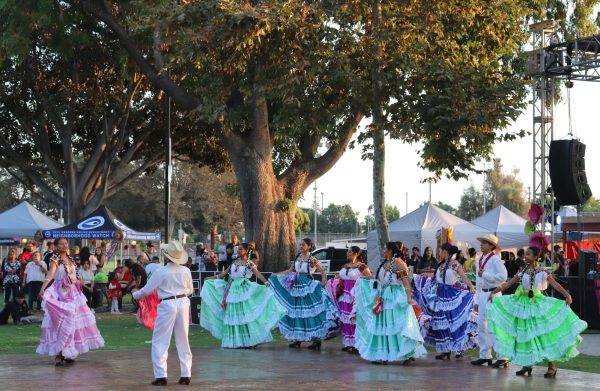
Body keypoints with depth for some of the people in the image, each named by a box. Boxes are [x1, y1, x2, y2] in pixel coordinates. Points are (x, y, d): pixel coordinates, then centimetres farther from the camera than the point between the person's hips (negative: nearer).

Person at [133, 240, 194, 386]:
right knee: (183, 340, 13)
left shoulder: (161, 272, -13)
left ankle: (161, 376, -3)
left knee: (160, 341, 3)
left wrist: (135, 295, 15)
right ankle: (186, 375, 14)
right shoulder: (186, 271, -1)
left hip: (167, 305, -4)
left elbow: (147, 290, -4)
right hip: (183, 303, 5)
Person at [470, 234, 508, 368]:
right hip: (482, 295, 8)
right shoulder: (480, 261, 16)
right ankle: (485, 356, 19)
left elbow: (503, 277, -20)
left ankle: (502, 357, -3)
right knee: (481, 325, 10)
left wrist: (484, 274, -16)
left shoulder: (495, 259, -9)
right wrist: (477, 300, 19)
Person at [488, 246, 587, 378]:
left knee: (543, 333, -6)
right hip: (523, 304, 5)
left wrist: (567, 294, -34)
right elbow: (508, 283, 7)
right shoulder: (522, 272, 5)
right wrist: (494, 292, 3)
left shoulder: (542, 272, -8)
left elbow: (554, 284, -19)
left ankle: (552, 366, 1)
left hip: (537, 305, -5)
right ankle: (527, 364, 16)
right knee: (524, 335, 6)